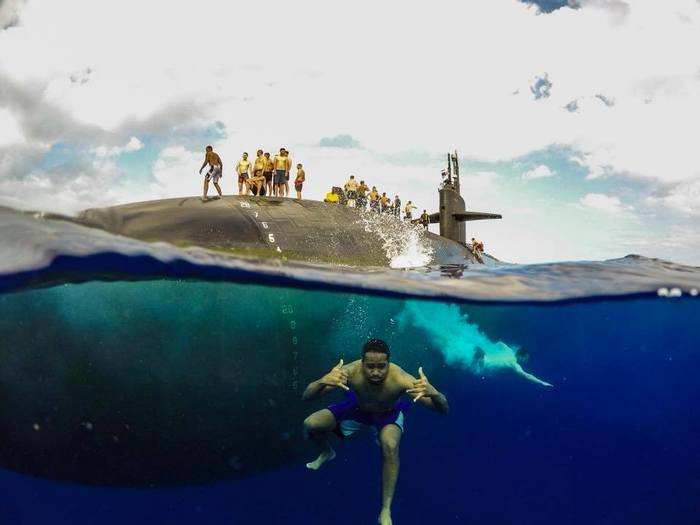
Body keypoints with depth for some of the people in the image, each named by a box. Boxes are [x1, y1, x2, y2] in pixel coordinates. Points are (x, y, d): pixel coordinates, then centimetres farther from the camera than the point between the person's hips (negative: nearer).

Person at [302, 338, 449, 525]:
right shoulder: (351, 371, -36)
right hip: (356, 408, 2)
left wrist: (433, 393, -62)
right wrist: (323, 382, -58)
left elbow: (444, 410, -39)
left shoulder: (399, 379, -40)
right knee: (309, 425, -10)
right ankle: (326, 453, 27)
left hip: (389, 414, -2)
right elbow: (306, 396, -35)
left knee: (390, 445, -33)